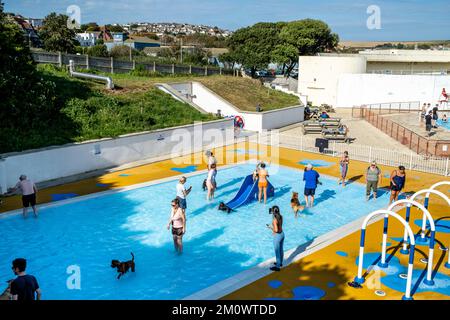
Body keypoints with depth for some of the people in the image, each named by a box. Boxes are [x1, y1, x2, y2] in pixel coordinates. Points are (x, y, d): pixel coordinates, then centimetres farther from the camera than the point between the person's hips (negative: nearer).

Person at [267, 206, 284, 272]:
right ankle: (280, 263, 43)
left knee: (277, 252, 7)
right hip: (282, 234, 8)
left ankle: (277, 267, 20)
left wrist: (270, 227, -12)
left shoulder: (274, 220, -27)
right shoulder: (280, 216, -3)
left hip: (277, 236, -8)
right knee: (281, 250, 24)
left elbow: (276, 230, -30)